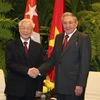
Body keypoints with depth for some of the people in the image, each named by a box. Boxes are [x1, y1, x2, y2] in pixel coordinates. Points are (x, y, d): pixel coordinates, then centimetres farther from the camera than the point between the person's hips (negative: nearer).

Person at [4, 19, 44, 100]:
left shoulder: (38, 47, 8)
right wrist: (27, 70, -19)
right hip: (14, 89, -2)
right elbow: (9, 63, -9)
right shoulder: (11, 45, 3)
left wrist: (39, 88, 1)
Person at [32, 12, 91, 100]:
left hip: (74, 87, -5)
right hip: (60, 86, 6)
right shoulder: (59, 37, 14)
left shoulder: (83, 38, -6)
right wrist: (39, 70, -1)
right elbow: (52, 59, 13)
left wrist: (80, 85, -16)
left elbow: (85, 63, -11)